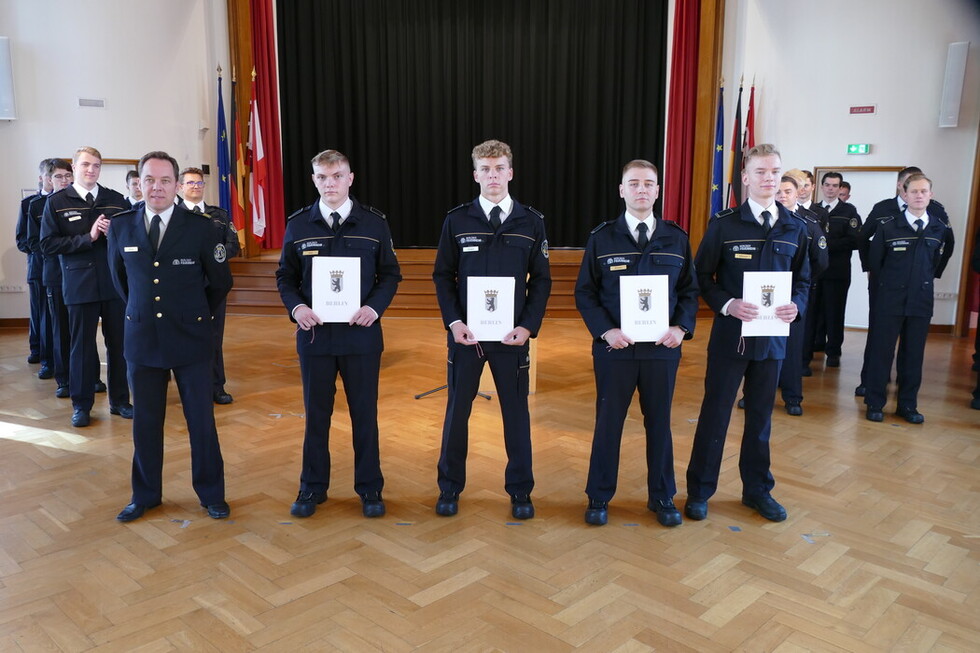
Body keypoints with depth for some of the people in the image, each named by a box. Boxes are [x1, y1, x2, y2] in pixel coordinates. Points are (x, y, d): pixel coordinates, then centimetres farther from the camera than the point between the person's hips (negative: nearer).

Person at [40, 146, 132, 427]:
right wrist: (87, 238, -15)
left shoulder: (116, 200, 6)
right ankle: (81, 405, 19)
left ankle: (119, 400, 21)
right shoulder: (56, 202, 2)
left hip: (116, 282, 2)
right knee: (82, 345, 6)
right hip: (79, 284, -1)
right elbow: (48, 245, -6)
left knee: (119, 342, 7)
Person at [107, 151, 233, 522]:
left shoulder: (200, 229, -7)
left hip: (191, 339, -2)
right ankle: (145, 495, 29)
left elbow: (220, 282, 5)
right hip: (141, 338, 2)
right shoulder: (121, 226, 1)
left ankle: (211, 494, 21)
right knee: (145, 421, 12)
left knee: (201, 419, 5)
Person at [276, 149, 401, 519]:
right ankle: (313, 488, 26)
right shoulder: (298, 225, 3)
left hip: (361, 333, -1)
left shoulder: (374, 223, 0)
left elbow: (390, 274, 4)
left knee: (365, 413, 8)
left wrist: (375, 307, -13)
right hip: (314, 333, 1)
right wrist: (295, 306, -11)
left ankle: (370, 488, 23)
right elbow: (285, 276, 8)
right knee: (316, 413, 11)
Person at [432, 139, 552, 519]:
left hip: (512, 334, 0)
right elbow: (443, 275, 3)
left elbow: (541, 280, 2)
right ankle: (450, 487, 26)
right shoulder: (457, 220, 1)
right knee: (457, 410, 10)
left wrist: (529, 326, -9)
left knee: (516, 411, 9)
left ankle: (520, 490, 25)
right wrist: (453, 322, -10)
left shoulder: (531, 222, 1)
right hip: (465, 333, 0)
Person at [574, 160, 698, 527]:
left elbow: (690, 290, 7)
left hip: (663, 346, 2)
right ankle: (599, 497, 24)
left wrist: (682, 327, -9)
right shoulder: (602, 238, -1)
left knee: (659, 423, 13)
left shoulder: (676, 238, 4)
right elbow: (584, 292, -1)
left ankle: (662, 497, 29)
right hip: (614, 346, -1)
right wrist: (605, 331, -14)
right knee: (608, 423, 9)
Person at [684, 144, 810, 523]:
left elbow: (803, 279, 11)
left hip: (773, 335, 3)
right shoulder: (724, 225, -4)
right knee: (715, 412, 4)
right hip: (731, 334, -3)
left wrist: (796, 304, -10)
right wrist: (727, 305, -19)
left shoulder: (795, 228, 6)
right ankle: (699, 490, 18)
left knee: (761, 414, 14)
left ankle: (757, 488, 30)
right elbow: (702, 276, -3)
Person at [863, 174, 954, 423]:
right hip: (890, 300, -2)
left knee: (914, 354, 8)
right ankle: (875, 403, 10)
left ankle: (908, 405, 18)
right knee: (881, 351, 1)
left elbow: (943, 256, 18)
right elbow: (874, 258, 3)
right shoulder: (887, 225, -5)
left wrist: (929, 277, 14)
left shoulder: (941, 228, 2)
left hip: (921, 300, 2)